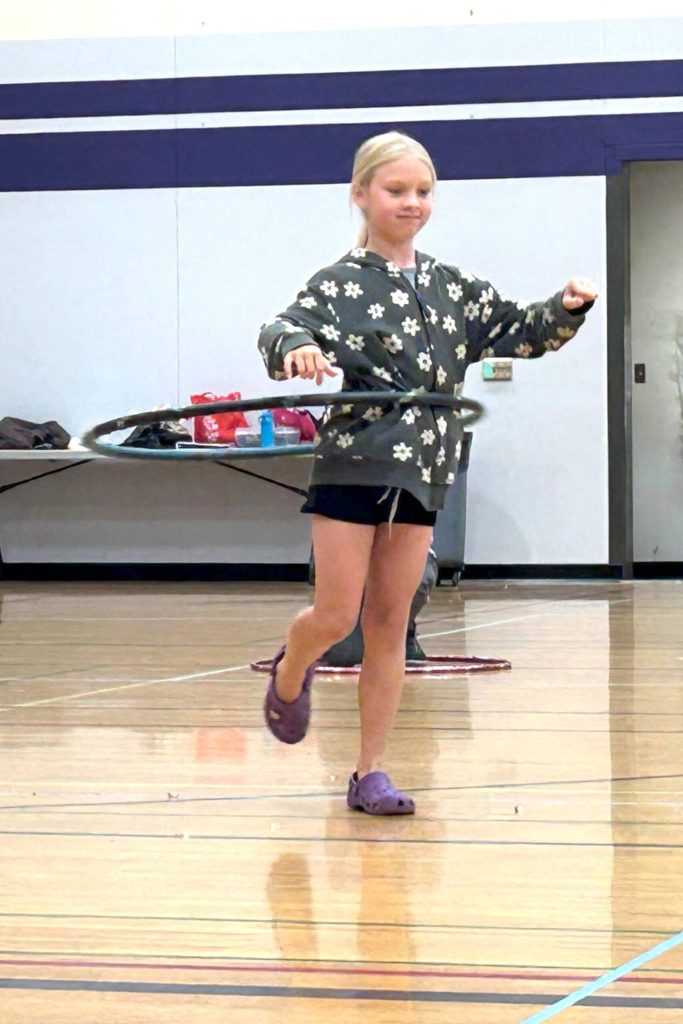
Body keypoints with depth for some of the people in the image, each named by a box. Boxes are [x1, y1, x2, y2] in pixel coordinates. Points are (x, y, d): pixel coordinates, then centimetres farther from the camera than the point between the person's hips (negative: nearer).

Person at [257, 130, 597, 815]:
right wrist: (296, 347, -45)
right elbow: (283, 329, -21)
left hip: (421, 473, 4)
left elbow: (524, 332, 17)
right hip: (352, 465, -4)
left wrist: (568, 308, -4)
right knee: (336, 618, -2)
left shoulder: (454, 289, 10)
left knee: (389, 625, 6)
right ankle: (290, 674, 33)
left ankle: (370, 773, 11)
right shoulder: (342, 284, -5)